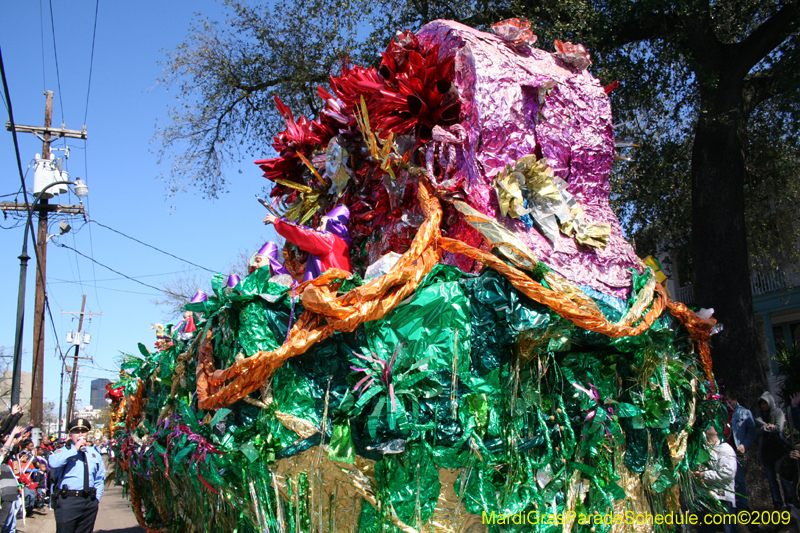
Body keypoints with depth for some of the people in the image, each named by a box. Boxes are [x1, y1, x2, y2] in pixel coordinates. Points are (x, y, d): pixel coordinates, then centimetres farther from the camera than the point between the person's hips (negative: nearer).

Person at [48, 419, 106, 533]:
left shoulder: (94, 453, 17)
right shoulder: (63, 451, 3)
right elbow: (53, 463, -21)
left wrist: (97, 497, 9)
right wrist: (75, 449, -16)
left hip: (90, 503, 4)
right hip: (67, 502, -4)